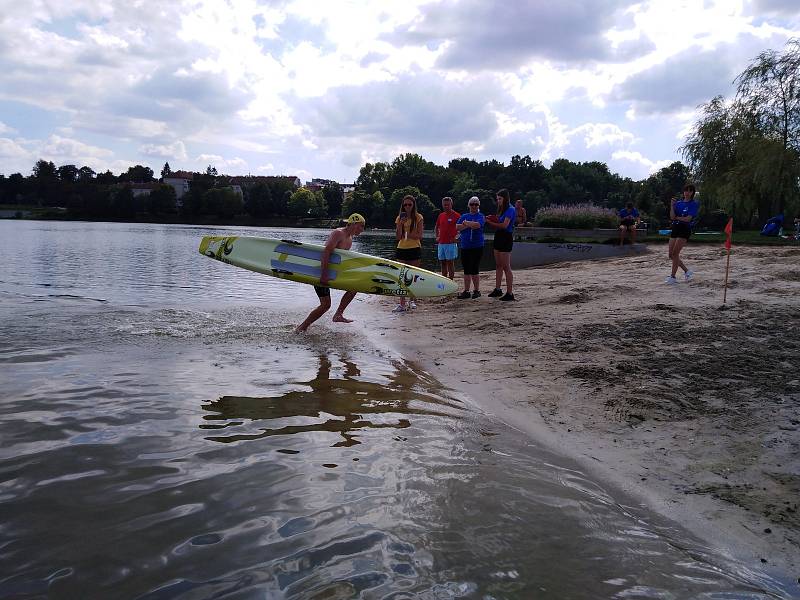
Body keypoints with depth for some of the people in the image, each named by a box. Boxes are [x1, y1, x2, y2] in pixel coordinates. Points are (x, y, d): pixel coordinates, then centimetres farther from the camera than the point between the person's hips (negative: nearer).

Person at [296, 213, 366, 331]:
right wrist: (324, 274, -37)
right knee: (326, 304, -13)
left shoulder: (350, 238, 11)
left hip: (329, 271, 9)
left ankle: (338, 315, 9)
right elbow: (326, 252, -31)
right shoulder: (338, 233, -19)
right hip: (319, 271, -9)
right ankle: (302, 327, -1)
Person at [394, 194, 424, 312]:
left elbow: (419, 235, -8)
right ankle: (402, 303, -3)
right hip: (402, 249, 2)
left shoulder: (418, 217, 0)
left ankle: (412, 300, 17)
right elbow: (398, 237, 1)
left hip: (414, 249, -2)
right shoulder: (400, 218, 8)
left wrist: (405, 234, -11)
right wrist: (400, 224, -12)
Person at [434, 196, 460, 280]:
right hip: (441, 243, 6)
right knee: (443, 263, 9)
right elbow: (436, 227, 27)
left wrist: (456, 237, -11)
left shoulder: (456, 215, -4)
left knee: (450, 264, -5)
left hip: (451, 244, -6)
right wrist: (437, 236, 13)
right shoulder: (441, 215, 13)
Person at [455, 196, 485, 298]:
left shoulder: (480, 216, 0)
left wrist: (466, 223, -5)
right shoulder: (464, 216, 15)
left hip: (477, 247, -5)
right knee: (466, 270, 8)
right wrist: (469, 225, -10)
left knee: (474, 270, -4)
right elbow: (457, 227, 1)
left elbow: (477, 225, -20)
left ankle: (477, 290, 8)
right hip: (465, 247, 5)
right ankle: (466, 291, 14)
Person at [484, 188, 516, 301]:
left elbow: (504, 225, -20)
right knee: (498, 265, 14)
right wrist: (492, 219, -1)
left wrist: (490, 223, -13)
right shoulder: (502, 209, 16)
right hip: (499, 237, 9)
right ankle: (498, 289, 23)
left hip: (506, 238, -9)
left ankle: (510, 293, -3)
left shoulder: (510, 209, -12)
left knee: (506, 267, -7)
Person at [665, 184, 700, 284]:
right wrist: (672, 206, -8)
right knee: (671, 255, 5)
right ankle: (687, 271, 22)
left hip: (685, 230, -6)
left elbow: (688, 219, -11)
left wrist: (677, 217, -1)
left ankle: (673, 277, -6)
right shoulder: (678, 203, 13)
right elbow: (672, 217, 1)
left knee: (675, 253, -13)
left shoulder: (694, 204, -2)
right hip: (675, 228, 6)